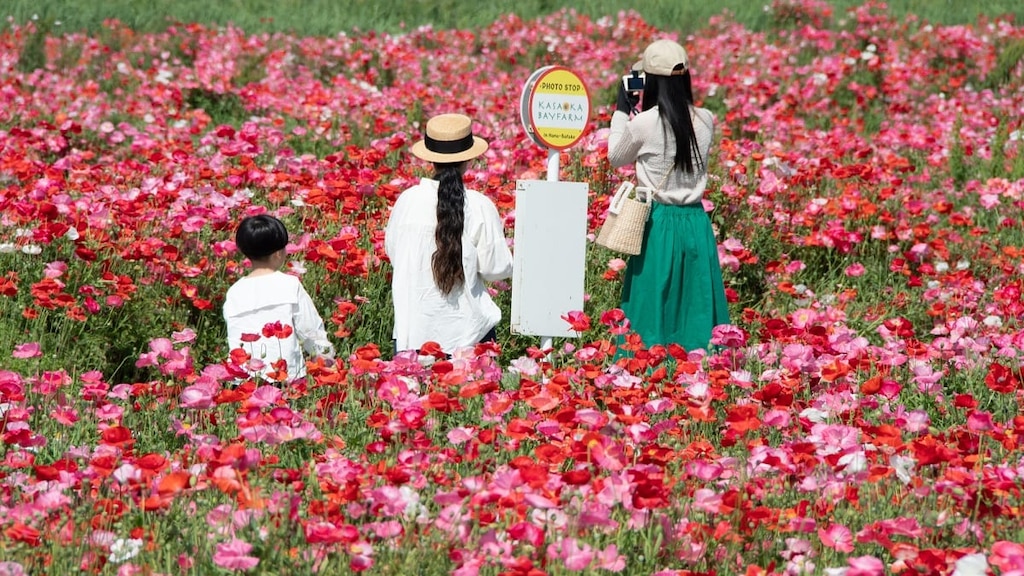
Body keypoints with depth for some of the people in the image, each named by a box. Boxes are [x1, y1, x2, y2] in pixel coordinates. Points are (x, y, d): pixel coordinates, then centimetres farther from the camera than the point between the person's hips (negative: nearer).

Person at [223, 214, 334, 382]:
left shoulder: (234, 294, 6)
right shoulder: (290, 285, -2)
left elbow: (234, 343, 10)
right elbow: (311, 330, 4)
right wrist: (327, 357, 19)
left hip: (244, 380, 3)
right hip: (287, 376, -3)